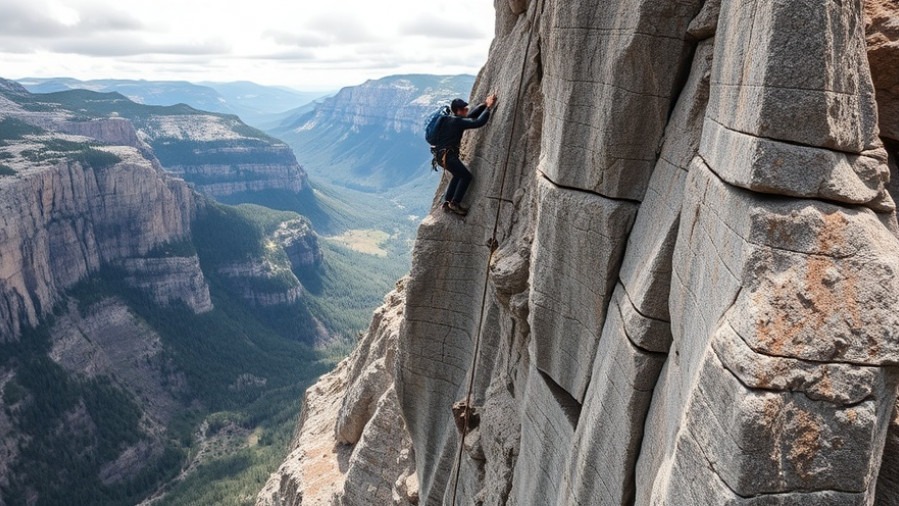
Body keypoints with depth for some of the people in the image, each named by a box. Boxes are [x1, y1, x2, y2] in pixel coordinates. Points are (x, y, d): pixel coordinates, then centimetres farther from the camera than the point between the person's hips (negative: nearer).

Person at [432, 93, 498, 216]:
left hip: (441, 155, 10)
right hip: (447, 155, -10)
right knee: (466, 176, -2)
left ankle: (447, 201, 20)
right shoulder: (458, 121, -14)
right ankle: (455, 203, -3)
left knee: (458, 175, 24)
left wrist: (484, 104, 21)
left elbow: (471, 115, 24)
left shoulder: (452, 119, 15)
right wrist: (488, 108, -6)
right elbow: (479, 122, -18)